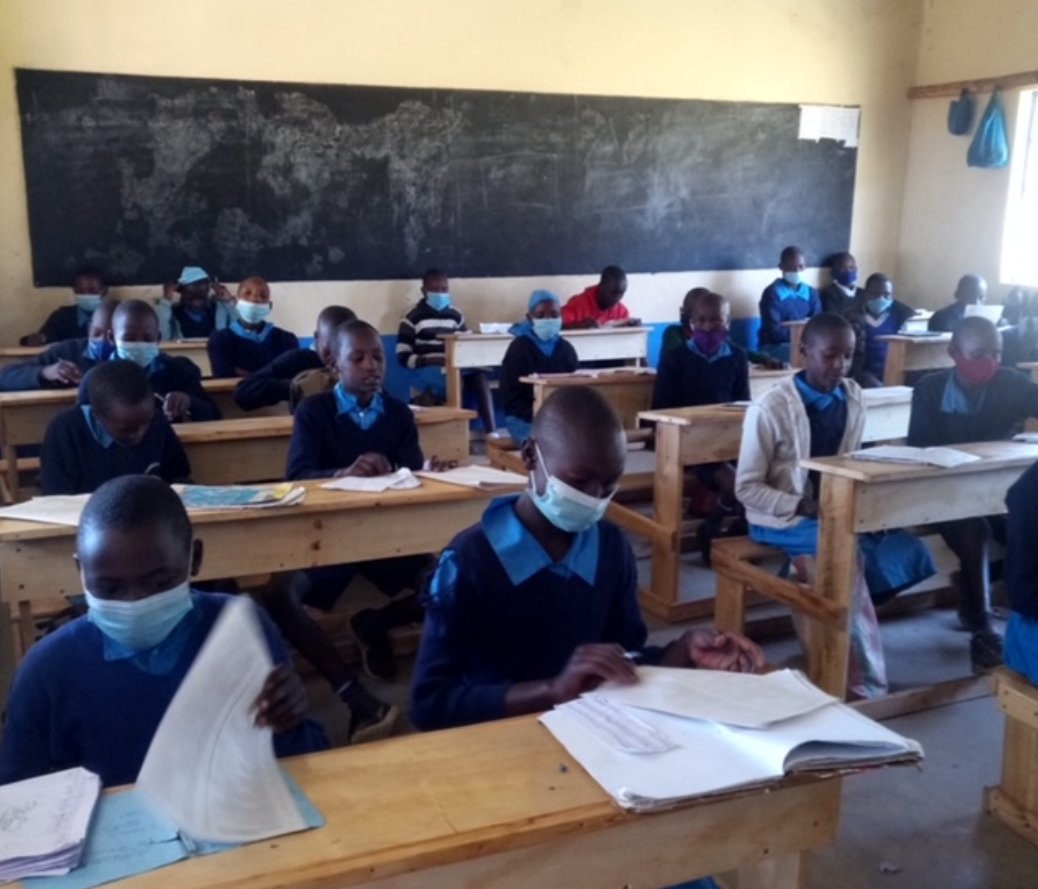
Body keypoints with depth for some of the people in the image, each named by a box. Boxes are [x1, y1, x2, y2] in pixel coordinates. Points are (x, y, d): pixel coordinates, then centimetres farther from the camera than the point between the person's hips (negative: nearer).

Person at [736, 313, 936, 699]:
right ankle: (863, 678, -17)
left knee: (908, 553, -17)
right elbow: (747, 488, -11)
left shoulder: (852, 397, 2)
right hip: (782, 519, -5)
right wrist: (803, 508, -24)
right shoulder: (770, 409, -15)